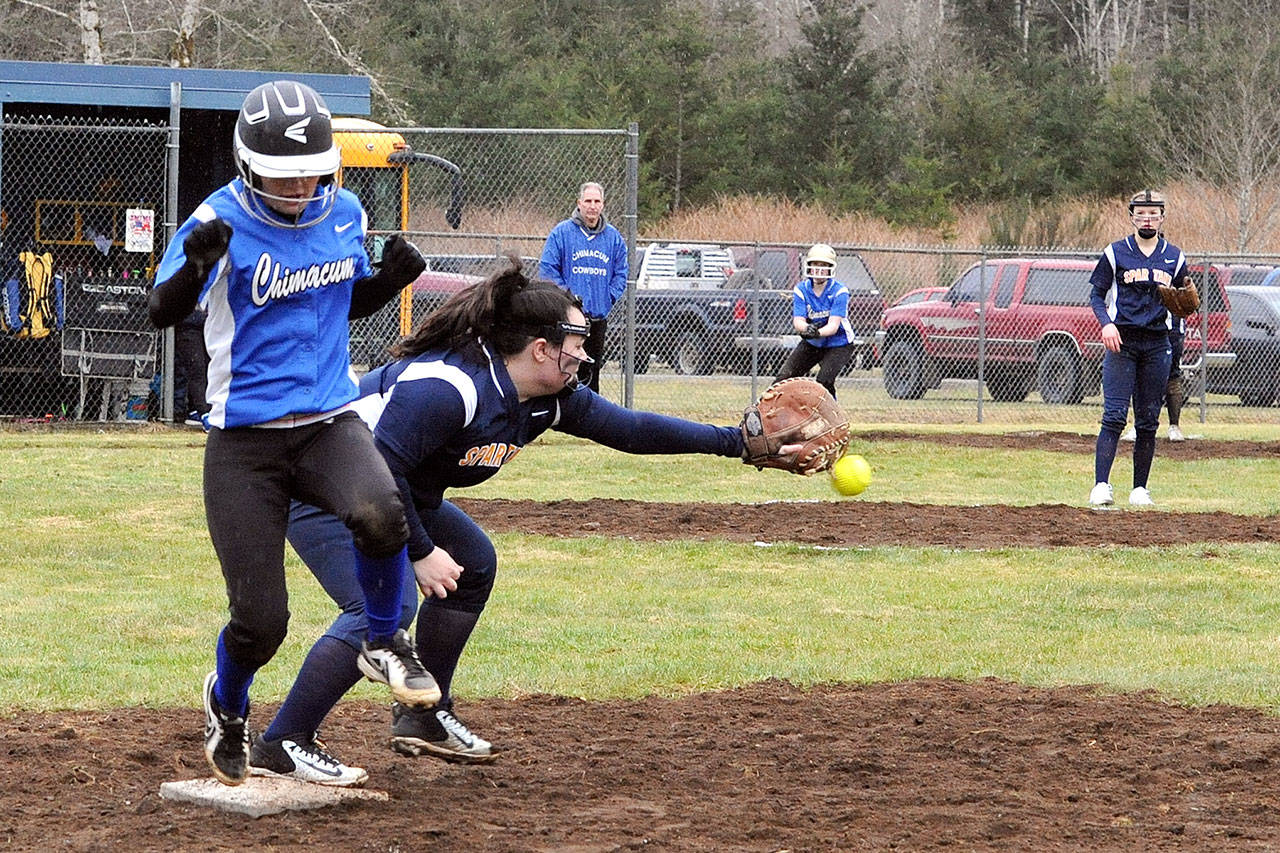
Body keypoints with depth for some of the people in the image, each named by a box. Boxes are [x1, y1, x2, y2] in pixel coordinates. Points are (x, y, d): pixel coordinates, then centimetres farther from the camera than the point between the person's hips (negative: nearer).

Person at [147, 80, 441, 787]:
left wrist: (391, 277, -2)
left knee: (378, 514, -32)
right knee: (260, 621, -4)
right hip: (244, 441, -3)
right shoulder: (221, 221, -11)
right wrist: (194, 262, -42)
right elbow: (162, 311, -21)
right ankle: (227, 706, 33)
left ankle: (383, 642, -1)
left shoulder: (345, 214, 4)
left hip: (329, 423, 3)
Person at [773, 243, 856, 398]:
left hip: (837, 344, -4)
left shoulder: (839, 291, -20)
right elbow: (798, 321, -18)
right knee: (785, 378, -2)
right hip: (811, 344, 4)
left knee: (824, 381, -25)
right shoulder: (801, 289, -9)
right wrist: (807, 328, -43)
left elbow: (833, 326, -28)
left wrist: (817, 333, -50)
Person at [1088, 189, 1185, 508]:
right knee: (1114, 416, -12)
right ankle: (1101, 485, -18)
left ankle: (1140, 488, 11)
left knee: (1148, 420, 5)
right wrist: (1106, 323, -13)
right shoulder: (1115, 253, 4)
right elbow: (1096, 294, 5)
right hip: (1122, 340, -3)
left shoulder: (1174, 258, 11)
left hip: (1157, 344, 3)